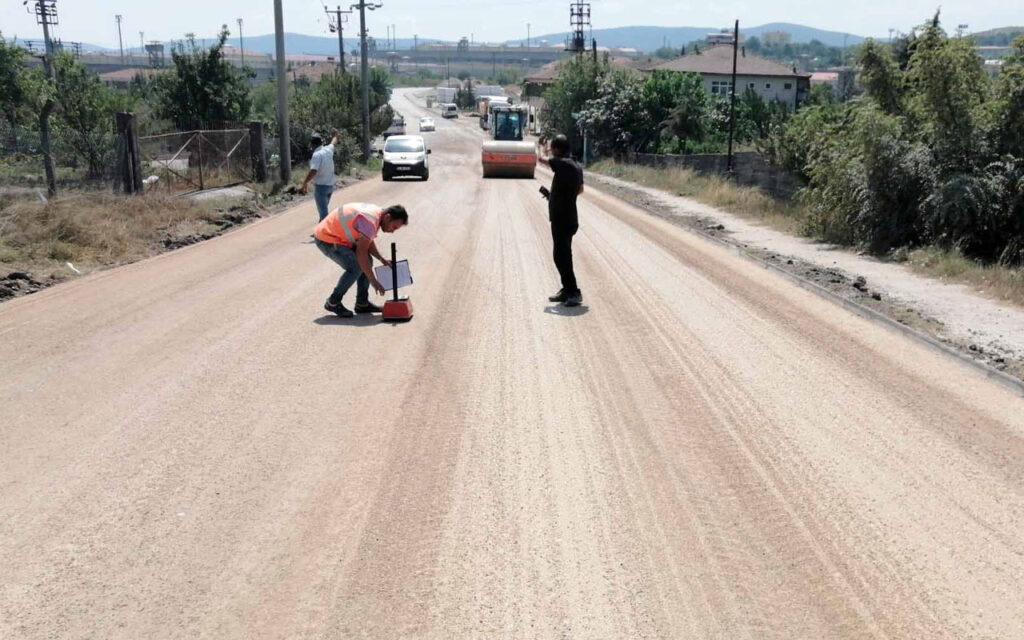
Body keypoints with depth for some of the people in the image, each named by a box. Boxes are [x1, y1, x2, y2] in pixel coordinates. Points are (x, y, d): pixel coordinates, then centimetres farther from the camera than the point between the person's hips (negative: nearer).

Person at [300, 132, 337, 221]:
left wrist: (304, 184, -29)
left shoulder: (317, 155, -19)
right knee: (323, 209, 23)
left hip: (321, 186, -8)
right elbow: (333, 143, 28)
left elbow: (313, 171, -31)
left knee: (323, 211, -8)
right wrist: (335, 137, 49)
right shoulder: (328, 150, 3)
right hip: (330, 185, 8)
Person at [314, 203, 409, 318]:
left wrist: (382, 259, 2)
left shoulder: (376, 213, 2)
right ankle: (333, 303, -6)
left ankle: (362, 303, 10)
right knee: (355, 267, -20)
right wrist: (374, 281, -26)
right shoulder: (370, 222, -29)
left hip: (340, 237, 10)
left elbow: (368, 242, 15)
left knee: (367, 262, 5)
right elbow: (361, 253, -30)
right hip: (326, 239, -10)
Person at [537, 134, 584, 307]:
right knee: (563, 255, 17)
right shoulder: (577, 166, 9)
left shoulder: (562, 164, -18)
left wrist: (541, 147, 18)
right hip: (569, 219, 9)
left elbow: (541, 158, -3)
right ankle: (567, 290, 25)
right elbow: (580, 189, 23)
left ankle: (574, 293, -4)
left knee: (561, 256, -6)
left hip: (562, 220, -9)